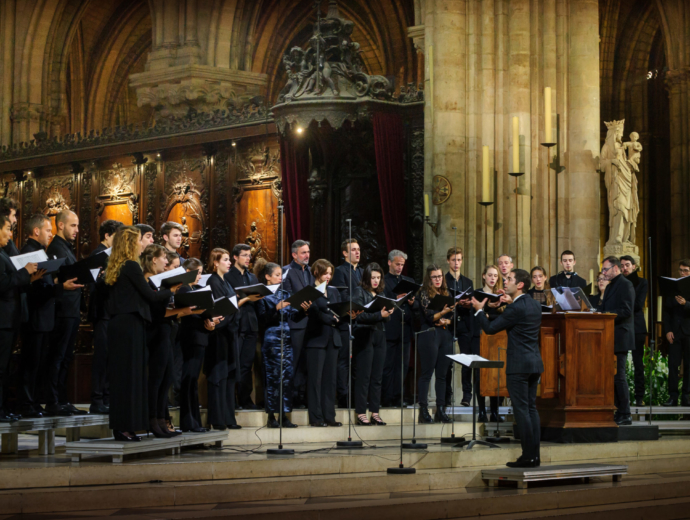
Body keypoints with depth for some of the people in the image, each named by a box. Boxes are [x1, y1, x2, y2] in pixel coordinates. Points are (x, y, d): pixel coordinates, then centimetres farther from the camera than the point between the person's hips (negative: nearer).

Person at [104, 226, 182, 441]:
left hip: (118, 324, 9)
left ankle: (121, 426, 12)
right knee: (130, 374, -5)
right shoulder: (131, 266, -12)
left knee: (121, 375, 10)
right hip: (130, 325, -9)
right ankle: (125, 427, -4)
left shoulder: (116, 268, 13)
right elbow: (149, 295, -11)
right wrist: (170, 291, 4)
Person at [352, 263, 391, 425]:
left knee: (377, 377, 5)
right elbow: (359, 315, -12)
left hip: (380, 337, 6)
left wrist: (387, 313, -9)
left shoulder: (381, 294, 16)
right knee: (363, 376, -5)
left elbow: (387, 317, 13)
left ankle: (375, 412, 9)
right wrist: (379, 315, -19)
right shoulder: (359, 292, -1)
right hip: (364, 337, -6)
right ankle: (360, 413, -1)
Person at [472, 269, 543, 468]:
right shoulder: (535, 305, 10)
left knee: (521, 410, -5)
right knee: (531, 408, 11)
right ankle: (534, 455, 11)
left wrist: (479, 310, 5)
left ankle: (528, 457, -5)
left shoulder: (516, 308, -16)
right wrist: (512, 303, 27)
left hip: (518, 365, -9)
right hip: (534, 363, 9)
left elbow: (490, 328, -10)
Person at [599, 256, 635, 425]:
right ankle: (620, 413, 14)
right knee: (614, 376, 10)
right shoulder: (610, 286, 20)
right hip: (611, 338, 10)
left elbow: (626, 311, -19)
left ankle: (625, 415, -6)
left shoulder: (625, 285, -10)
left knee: (618, 376, -10)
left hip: (620, 338, -10)